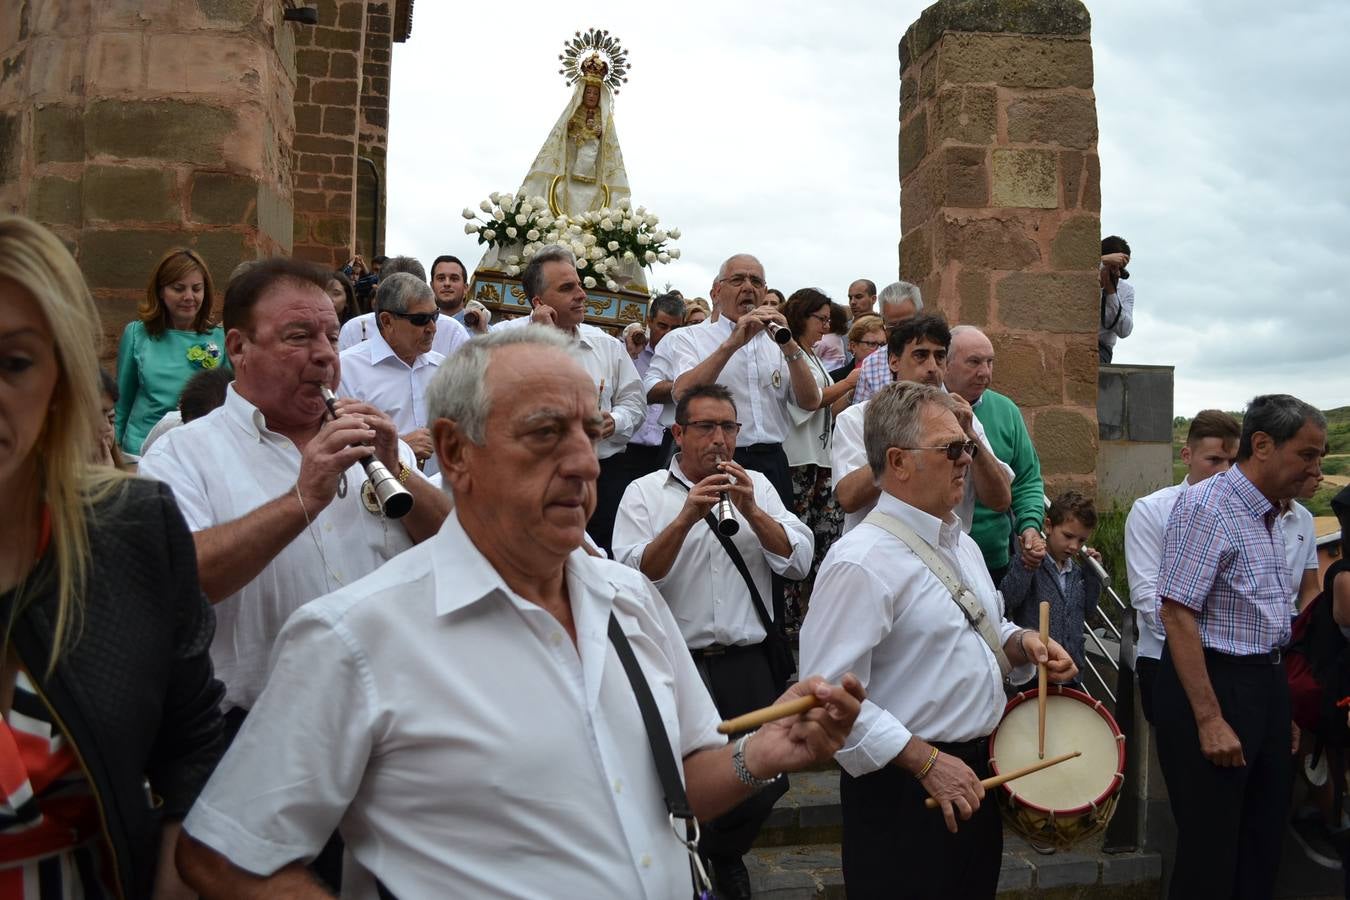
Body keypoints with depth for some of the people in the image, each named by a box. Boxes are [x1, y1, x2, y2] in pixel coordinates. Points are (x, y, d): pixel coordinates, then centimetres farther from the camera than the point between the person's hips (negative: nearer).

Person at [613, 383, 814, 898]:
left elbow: (798, 562, -1)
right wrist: (687, 516, -22)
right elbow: (635, 575, -12)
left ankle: (724, 855, 34)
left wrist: (750, 510, -14)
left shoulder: (756, 486, 9)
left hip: (749, 664, 3)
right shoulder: (644, 493, 1)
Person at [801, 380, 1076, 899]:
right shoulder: (862, 561, -20)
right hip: (903, 790, -8)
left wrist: (1022, 643, 3)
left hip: (976, 774, 9)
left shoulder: (961, 544, 10)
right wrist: (925, 761, -23)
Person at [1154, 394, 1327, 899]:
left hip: (1266, 686, 9)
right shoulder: (1206, 507, -15)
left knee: (1263, 844, 16)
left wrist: (1281, 709, 19)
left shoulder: (1267, 515, 13)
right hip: (1212, 685, -9)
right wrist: (1209, 720, -23)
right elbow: (1178, 614, -21)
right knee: (1211, 855, 0)